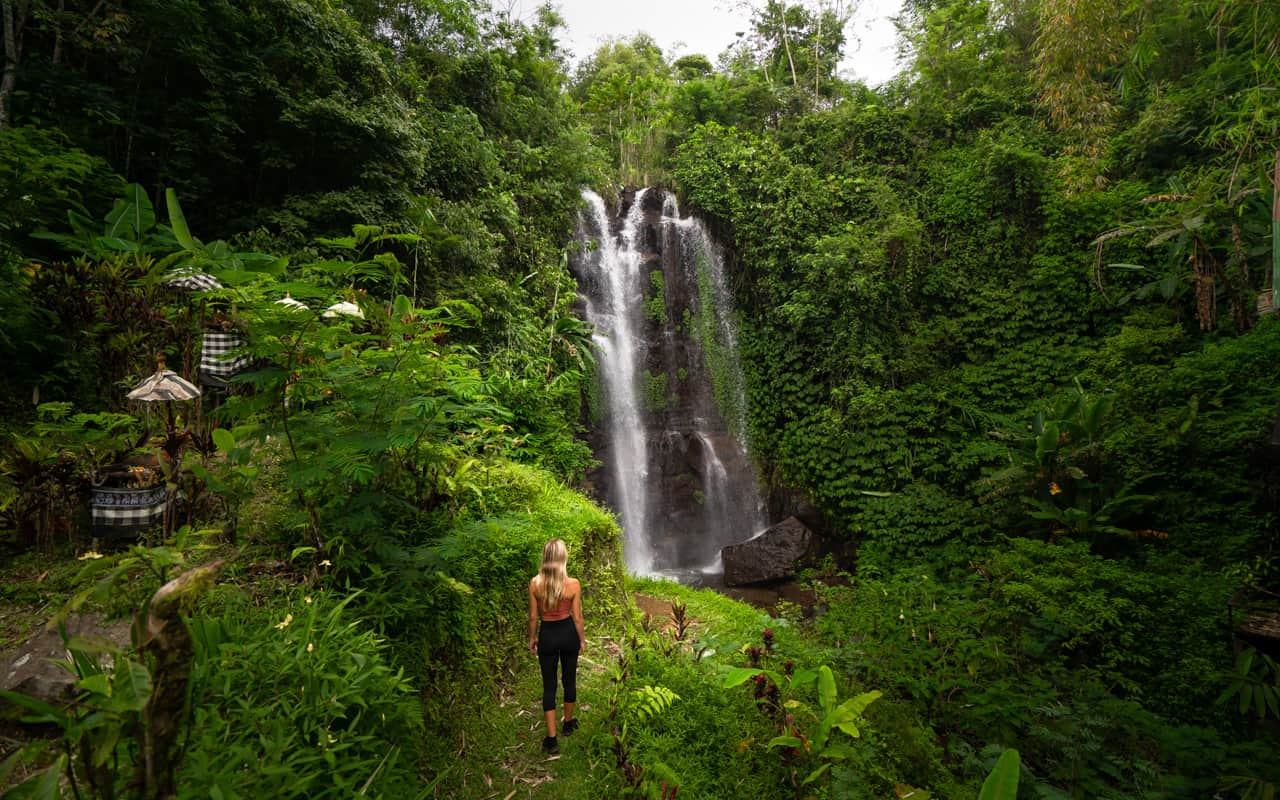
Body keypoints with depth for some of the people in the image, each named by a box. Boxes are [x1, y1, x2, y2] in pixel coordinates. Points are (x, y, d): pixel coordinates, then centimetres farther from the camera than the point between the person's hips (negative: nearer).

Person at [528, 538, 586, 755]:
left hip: (547, 635, 0)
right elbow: (577, 617, -9)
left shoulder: (535, 583, -15)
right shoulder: (573, 584, -18)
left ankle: (551, 739, 12)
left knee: (549, 685, 11)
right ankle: (568, 723, 40)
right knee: (570, 679, 21)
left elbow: (533, 616, -5)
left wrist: (532, 637, 12)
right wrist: (582, 639, 7)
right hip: (568, 633, 0)